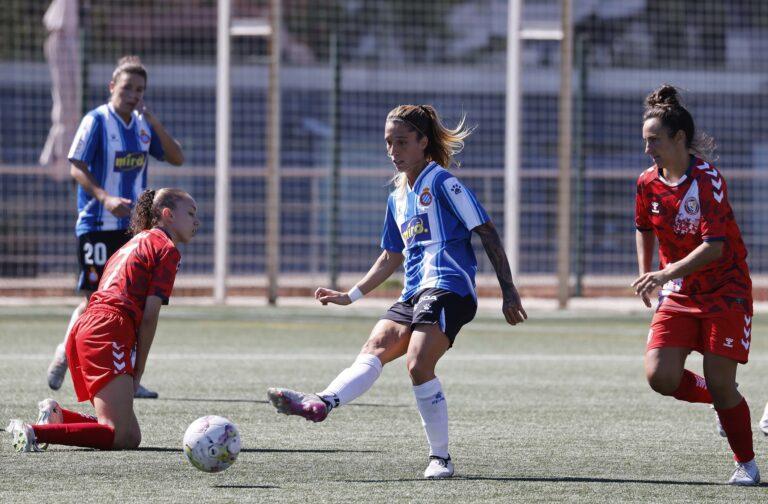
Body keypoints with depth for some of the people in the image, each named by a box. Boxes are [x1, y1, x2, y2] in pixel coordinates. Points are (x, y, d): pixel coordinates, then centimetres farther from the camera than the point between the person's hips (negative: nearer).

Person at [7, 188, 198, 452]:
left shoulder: (136, 242, 31)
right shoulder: (167, 249, 4)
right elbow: (149, 316, -3)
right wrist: (138, 371, 2)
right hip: (109, 332, -9)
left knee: (130, 434, 11)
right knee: (123, 437, -16)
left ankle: (57, 415, 1)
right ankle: (36, 433, -27)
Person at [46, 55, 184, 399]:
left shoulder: (143, 125, 9)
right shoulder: (96, 121, -9)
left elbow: (176, 159, 6)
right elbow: (77, 168, -14)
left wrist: (155, 123, -7)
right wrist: (105, 198, -28)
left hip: (134, 226, 6)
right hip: (97, 226, -6)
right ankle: (65, 353, 14)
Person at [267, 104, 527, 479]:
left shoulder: (441, 182, 0)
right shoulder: (397, 198, 23)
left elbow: (487, 233, -2)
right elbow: (391, 258, 34)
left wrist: (508, 292, -6)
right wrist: (350, 296, 27)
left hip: (448, 289, -7)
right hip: (413, 295, 7)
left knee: (418, 364, -23)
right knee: (375, 347, -17)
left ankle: (440, 457, -16)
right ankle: (321, 403, -40)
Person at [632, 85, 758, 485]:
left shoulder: (707, 179, -19)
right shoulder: (648, 183, 0)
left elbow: (715, 246, -27)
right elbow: (644, 228, 21)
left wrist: (668, 272, -36)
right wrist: (646, 276, 13)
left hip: (725, 292, -5)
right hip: (679, 297, 5)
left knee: (720, 383, -9)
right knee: (660, 377, -12)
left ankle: (746, 463, 12)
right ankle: (722, 400, 18)